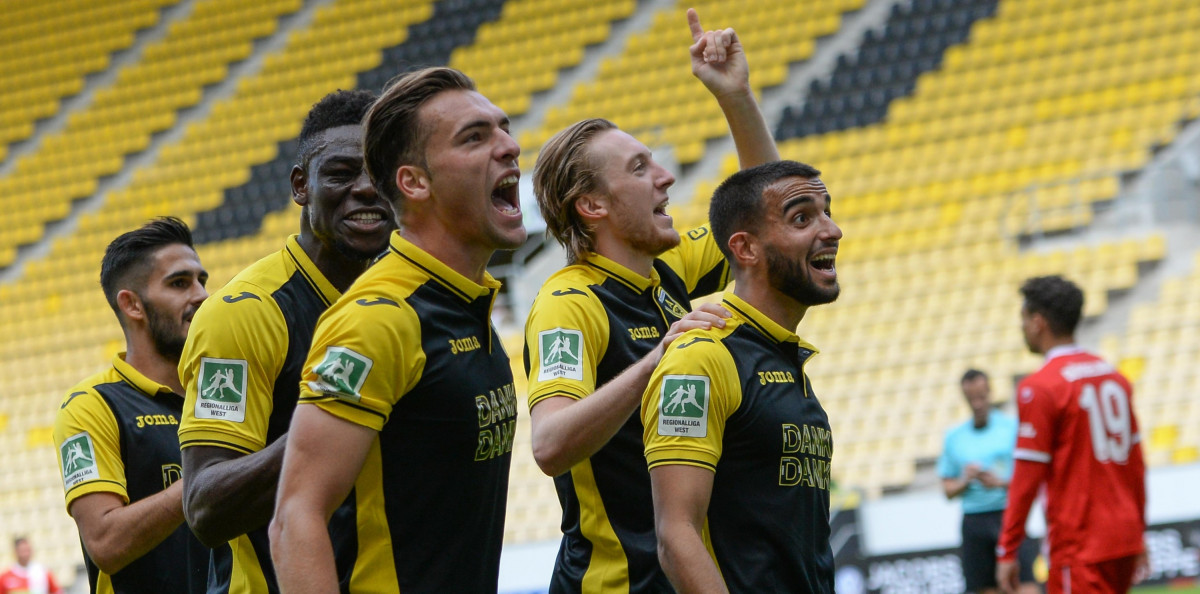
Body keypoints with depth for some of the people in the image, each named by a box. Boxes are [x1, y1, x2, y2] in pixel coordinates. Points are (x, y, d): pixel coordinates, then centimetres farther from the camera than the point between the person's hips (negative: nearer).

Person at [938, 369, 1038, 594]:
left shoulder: (1013, 428, 2)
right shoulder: (954, 437, 12)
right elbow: (948, 490, 14)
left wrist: (1001, 483, -14)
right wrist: (965, 481, -6)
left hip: (1008, 514, -3)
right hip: (974, 520, 3)